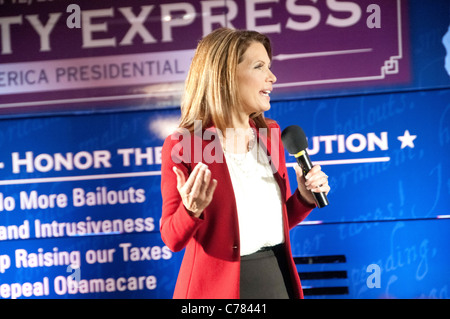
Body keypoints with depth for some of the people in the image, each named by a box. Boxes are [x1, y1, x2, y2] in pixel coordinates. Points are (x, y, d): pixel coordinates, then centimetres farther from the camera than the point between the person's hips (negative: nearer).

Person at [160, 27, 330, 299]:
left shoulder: (270, 135, 4)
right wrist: (192, 210, -26)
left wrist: (305, 198, -5)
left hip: (278, 281, 5)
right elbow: (174, 239, -8)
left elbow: (277, 220, 12)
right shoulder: (182, 145, -12)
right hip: (221, 286, -5)